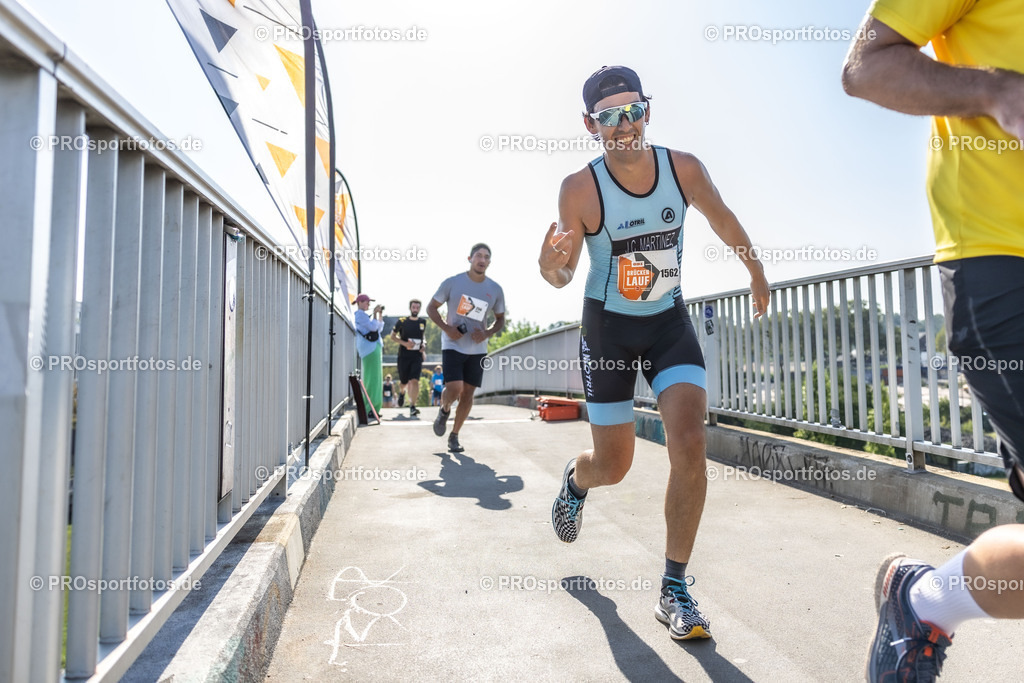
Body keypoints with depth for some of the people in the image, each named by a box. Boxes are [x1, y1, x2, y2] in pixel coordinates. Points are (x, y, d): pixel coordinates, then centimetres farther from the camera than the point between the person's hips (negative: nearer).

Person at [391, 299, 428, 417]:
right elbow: (393, 335, 6)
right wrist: (404, 343, -10)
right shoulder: (402, 322, -1)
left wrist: (423, 348, 9)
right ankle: (402, 392, 47)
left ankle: (412, 407, -14)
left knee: (414, 381, -15)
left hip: (417, 356, 1)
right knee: (403, 381, 11)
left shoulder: (423, 322, 7)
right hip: (404, 355, -1)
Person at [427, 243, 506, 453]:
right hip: (453, 345, -3)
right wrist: (446, 328, -14)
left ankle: (454, 437, 20)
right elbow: (431, 307, 2)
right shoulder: (452, 283, -6)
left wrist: (487, 333, -9)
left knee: (468, 393, 4)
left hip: (477, 349, 3)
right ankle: (444, 410, 19)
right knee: (454, 389, -17)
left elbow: (500, 319, 12)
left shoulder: (495, 290, 1)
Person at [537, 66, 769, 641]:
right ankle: (576, 480, 47)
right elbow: (564, 275, -9)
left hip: (670, 320, 3)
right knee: (614, 465, 5)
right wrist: (550, 264, -34)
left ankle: (676, 590, 2)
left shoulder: (685, 169, -8)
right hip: (608, 326, -2)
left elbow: (725, 222, 11)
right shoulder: (580, 189, -17)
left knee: (690, 444, -15)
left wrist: (758, 275, 23)